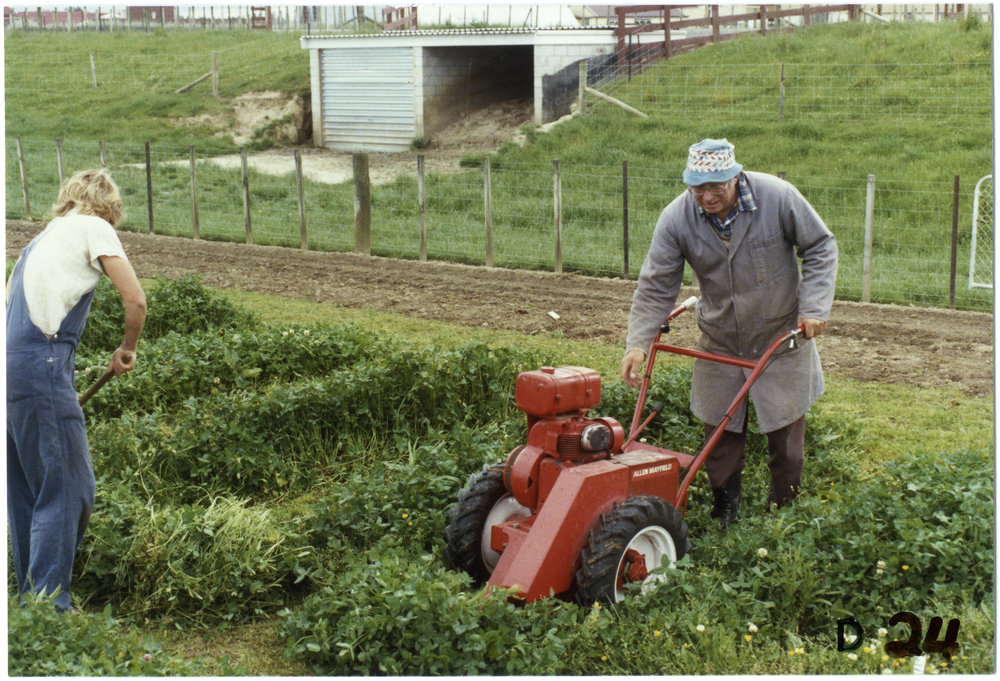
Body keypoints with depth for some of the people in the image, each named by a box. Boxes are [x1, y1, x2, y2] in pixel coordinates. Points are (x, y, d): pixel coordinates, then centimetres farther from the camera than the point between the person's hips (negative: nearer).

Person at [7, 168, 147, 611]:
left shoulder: (40, 239, 29)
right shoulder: (93, 227, 7)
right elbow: (135, 300, -5)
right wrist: (127, 351, 14)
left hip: (10, 360, 8)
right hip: (39, 363, -8)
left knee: (25, 494, 13)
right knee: (67, 490, -6)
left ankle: (30, 603, 19)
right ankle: (50, 607, -9)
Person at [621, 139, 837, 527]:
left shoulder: (778, 197, -19)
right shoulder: (676, 219, -15)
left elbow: (821, 248, -6)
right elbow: (656, 287, -10)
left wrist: (814, 307, -15)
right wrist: (638, 343, -19)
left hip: (781, 335, -1)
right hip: (719, 344, 2)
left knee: (785, 433, 6)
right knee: (720, 433, 7)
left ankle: (784, 515, 24)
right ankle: (723, 519, 22)